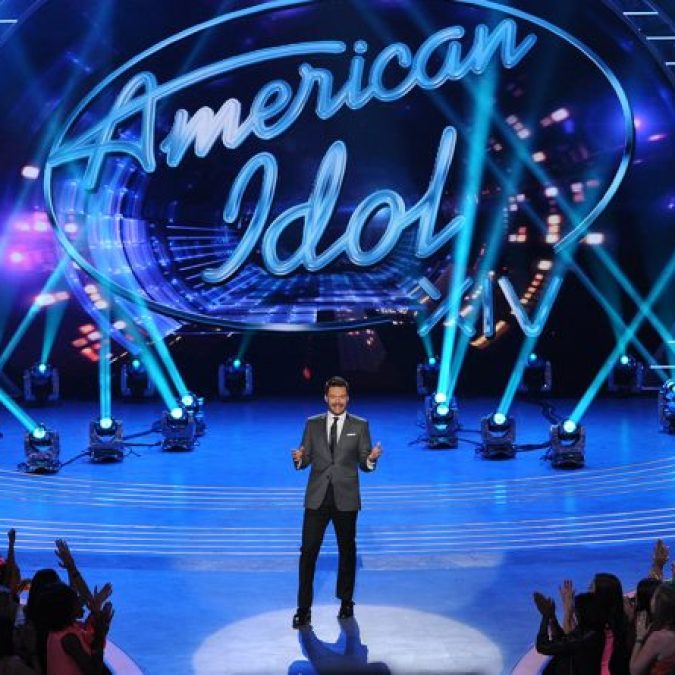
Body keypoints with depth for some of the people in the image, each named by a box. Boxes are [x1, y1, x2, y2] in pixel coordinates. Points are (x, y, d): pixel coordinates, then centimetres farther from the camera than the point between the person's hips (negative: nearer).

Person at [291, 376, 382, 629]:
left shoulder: (360, 425, 2)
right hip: (317, 498, 0)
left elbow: (364, 464, 0)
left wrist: (371, 459, -22)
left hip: (346, 498, 0)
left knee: (347, 551, 11)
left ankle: (346, 601, 27)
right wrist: (299, 459, -17)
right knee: (308, 551, -5)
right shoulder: (313, 424, 6)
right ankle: (304, 608, -2)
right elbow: (306, 460, 6)